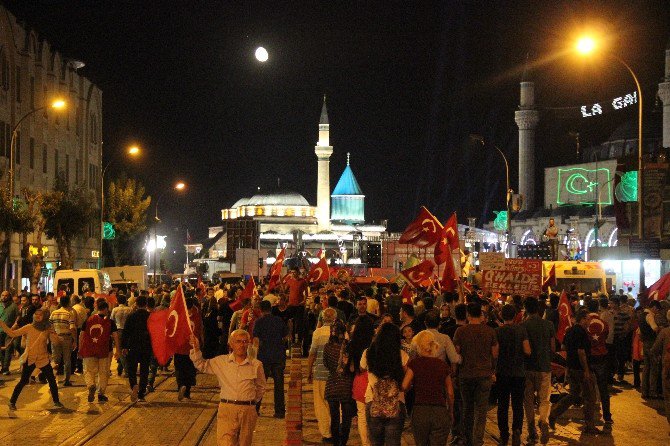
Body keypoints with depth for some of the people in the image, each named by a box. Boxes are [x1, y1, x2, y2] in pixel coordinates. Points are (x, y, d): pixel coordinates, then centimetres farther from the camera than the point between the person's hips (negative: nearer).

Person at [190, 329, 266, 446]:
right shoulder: (221, 362, 6)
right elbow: (201, 365, 15)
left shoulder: (256, 365, 5)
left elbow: (261, 387, 18)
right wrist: (196, 349, 2)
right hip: (227, 409, -1)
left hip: (248, 410, 1)